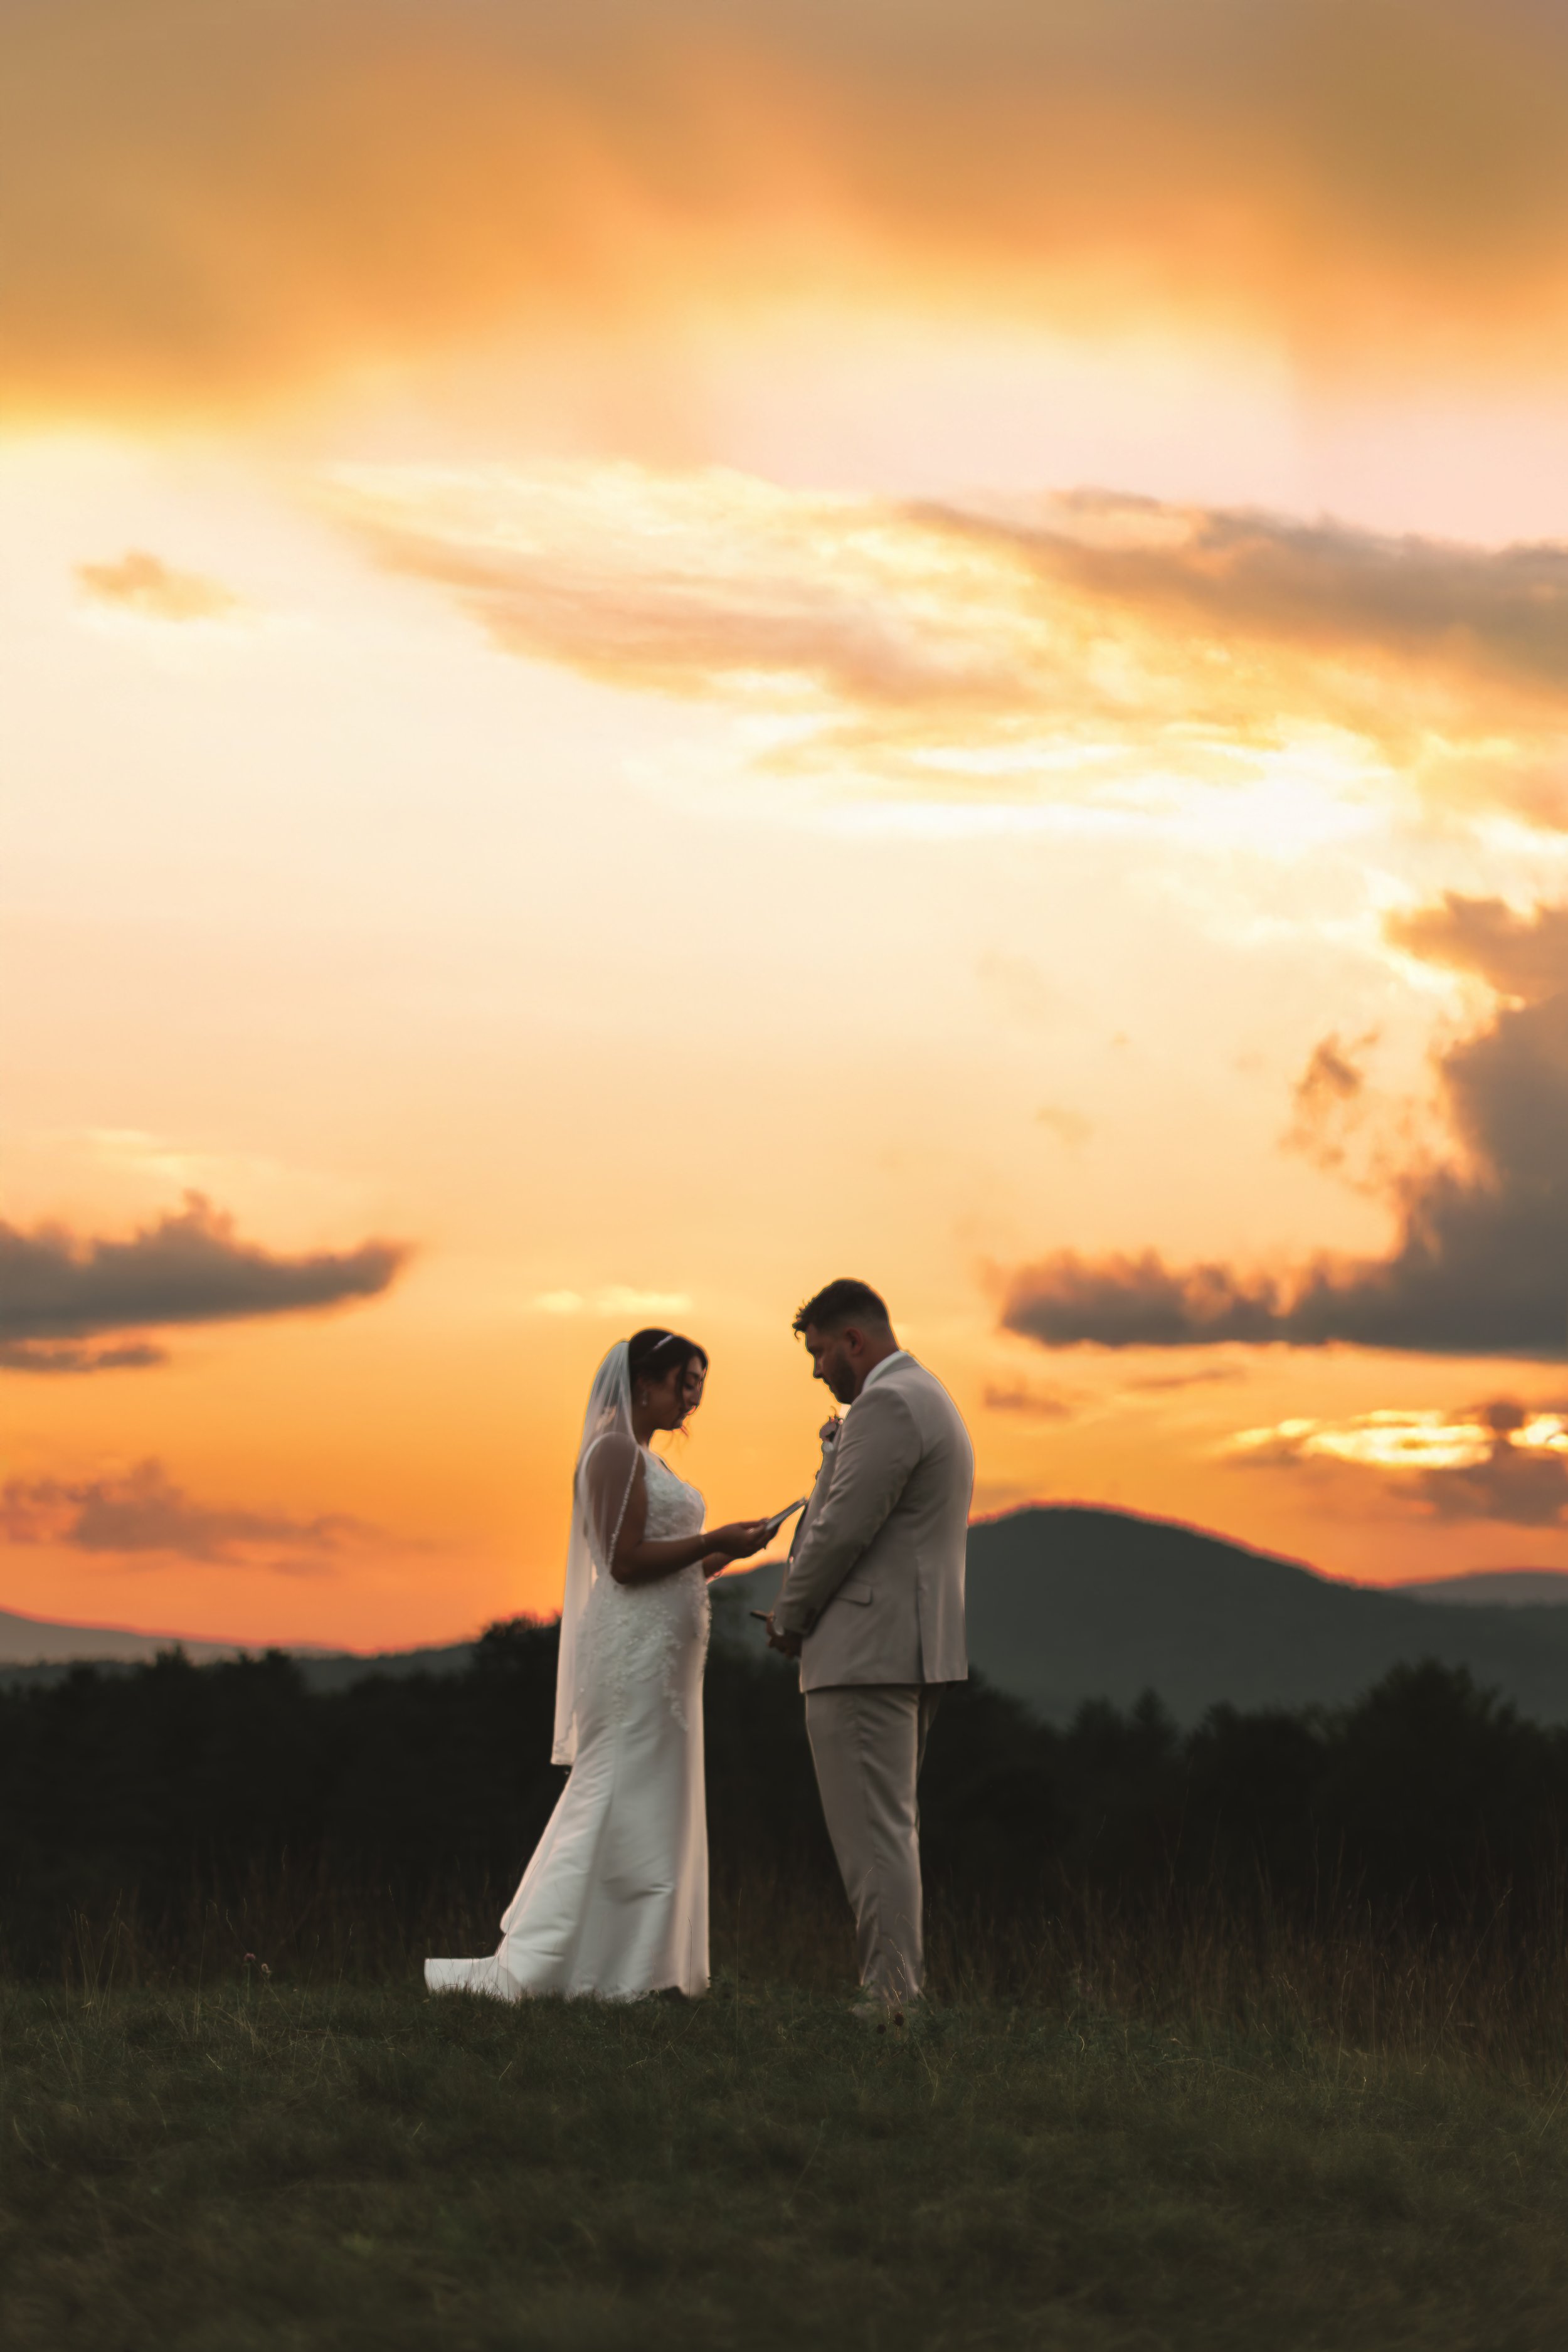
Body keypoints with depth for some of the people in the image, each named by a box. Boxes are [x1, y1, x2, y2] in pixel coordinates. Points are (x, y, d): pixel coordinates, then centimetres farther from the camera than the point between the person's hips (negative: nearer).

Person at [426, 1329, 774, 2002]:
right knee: (624, 1805, -8)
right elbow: (625, 1561, -19)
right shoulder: (615, 1451, -11)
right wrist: (713, 1541, -17)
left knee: (652, 1810, 9)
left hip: (661, 1650, 10)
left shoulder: (647, 1461, 20)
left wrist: (720, 1555, 7)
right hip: (634, 1649, -10)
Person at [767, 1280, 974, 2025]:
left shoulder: (887, 1406, -14)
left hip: (865, 1653, -11)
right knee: (888, 1830, 14)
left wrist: (788, 1619, -6)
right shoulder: (930, 1401, 21)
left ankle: (888, 2003, -10)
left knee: (873, 1835, -9)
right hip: (913, 1650, 11)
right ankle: (902, 1989, 17)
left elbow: (843, 1529, -18)